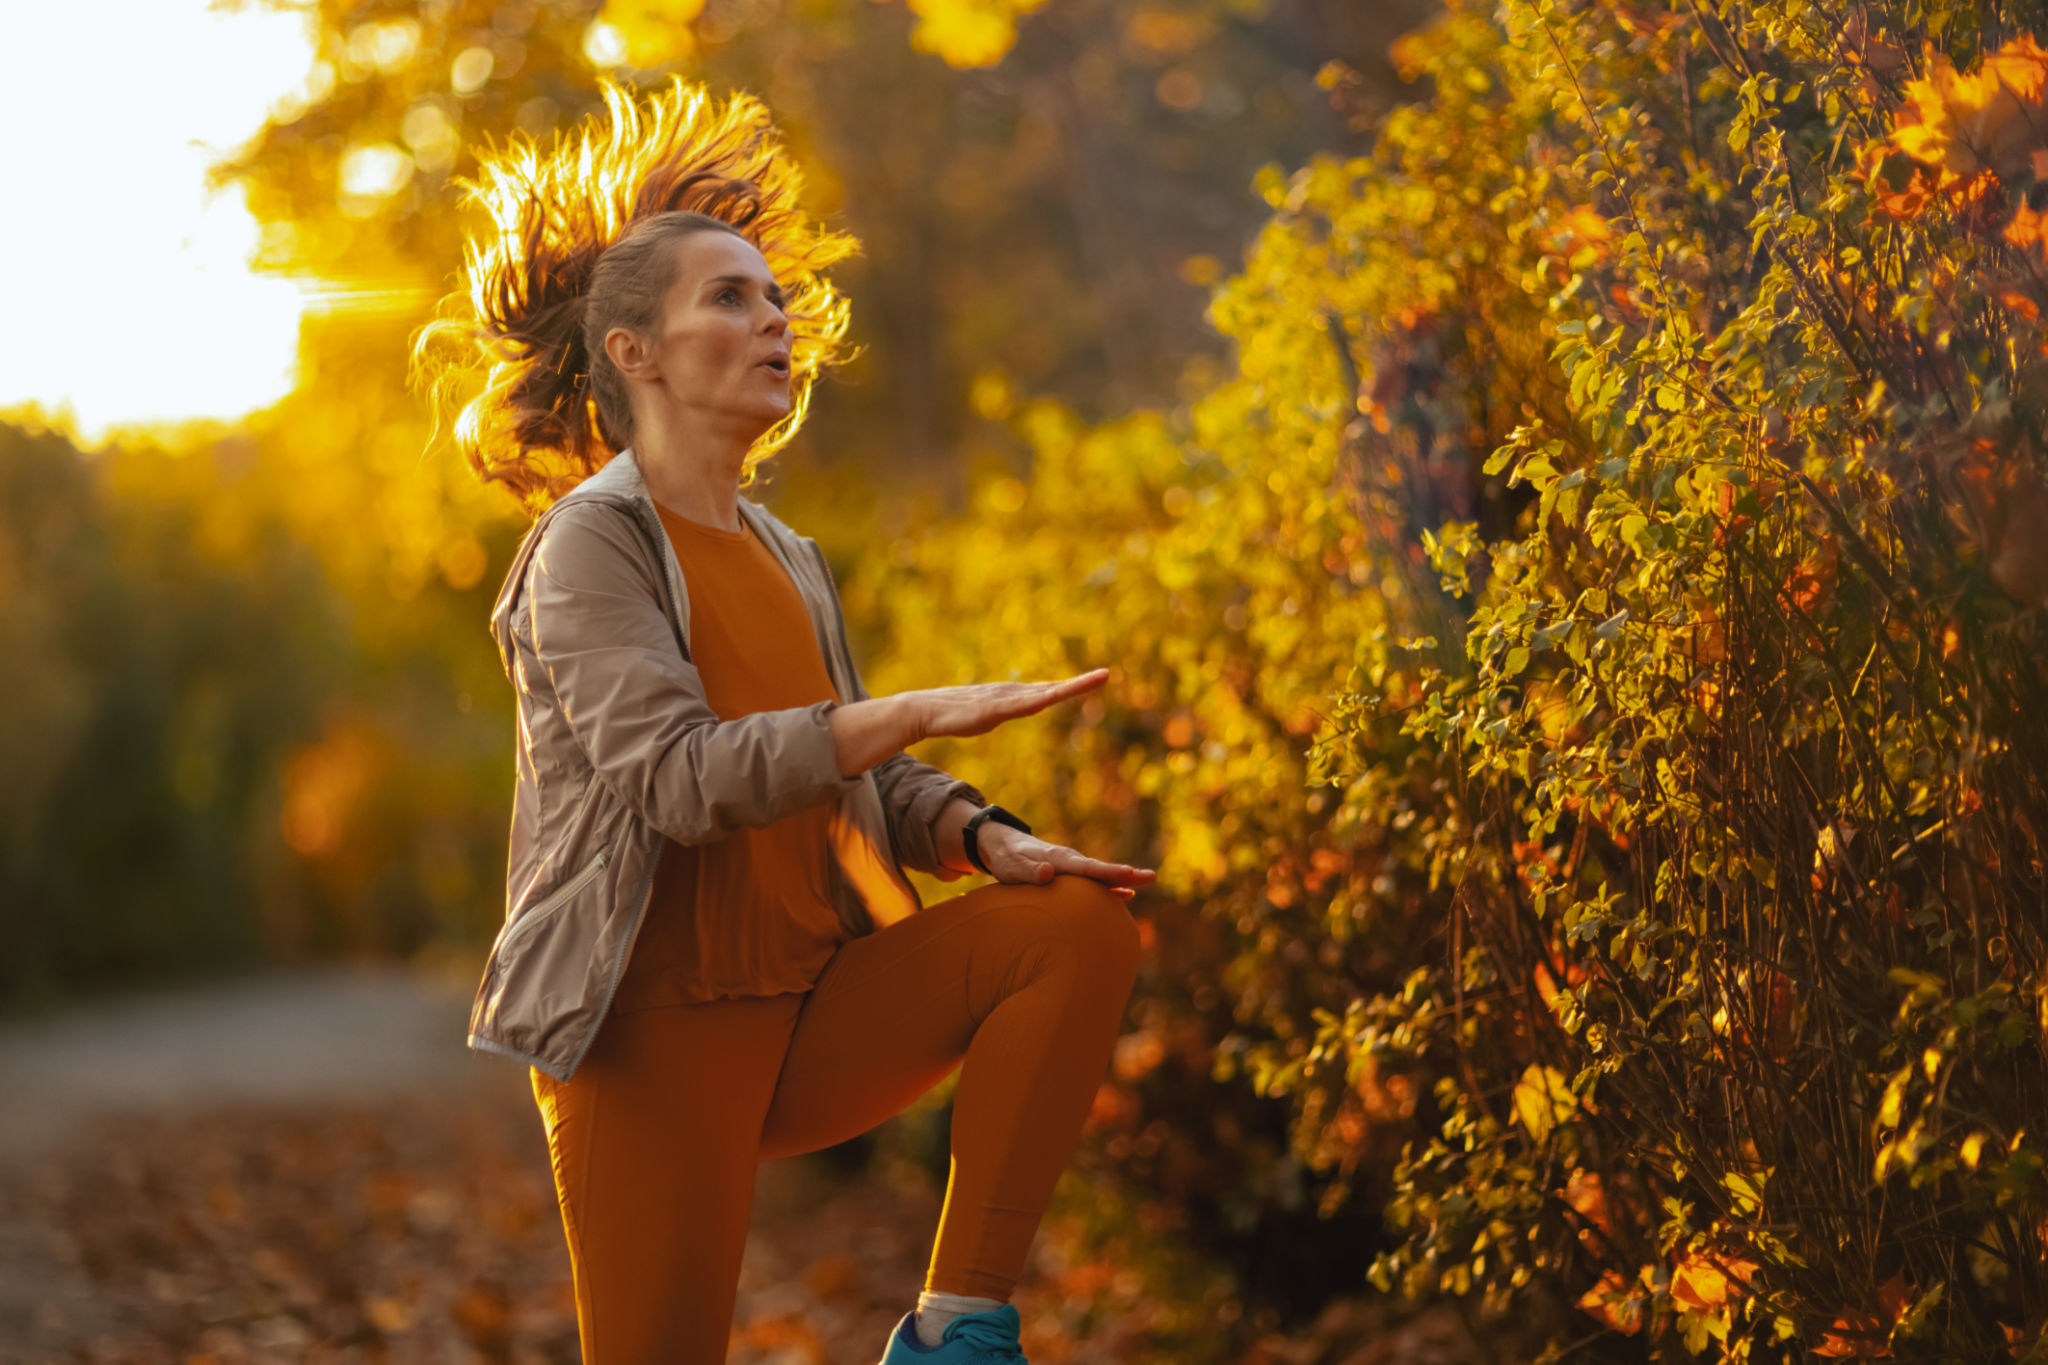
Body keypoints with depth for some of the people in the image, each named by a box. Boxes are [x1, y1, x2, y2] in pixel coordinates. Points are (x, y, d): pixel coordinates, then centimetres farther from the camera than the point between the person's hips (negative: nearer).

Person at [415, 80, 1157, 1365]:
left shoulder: (785, 559, 17)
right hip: (660, 1027, -6)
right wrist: (917, 712, -28)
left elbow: (859, 778, 16)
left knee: (1083, 924, -13)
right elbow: (678, 776, -22)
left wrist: (986, 836, -5)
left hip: (813, 1013, 6)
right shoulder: (591, 541, -7)